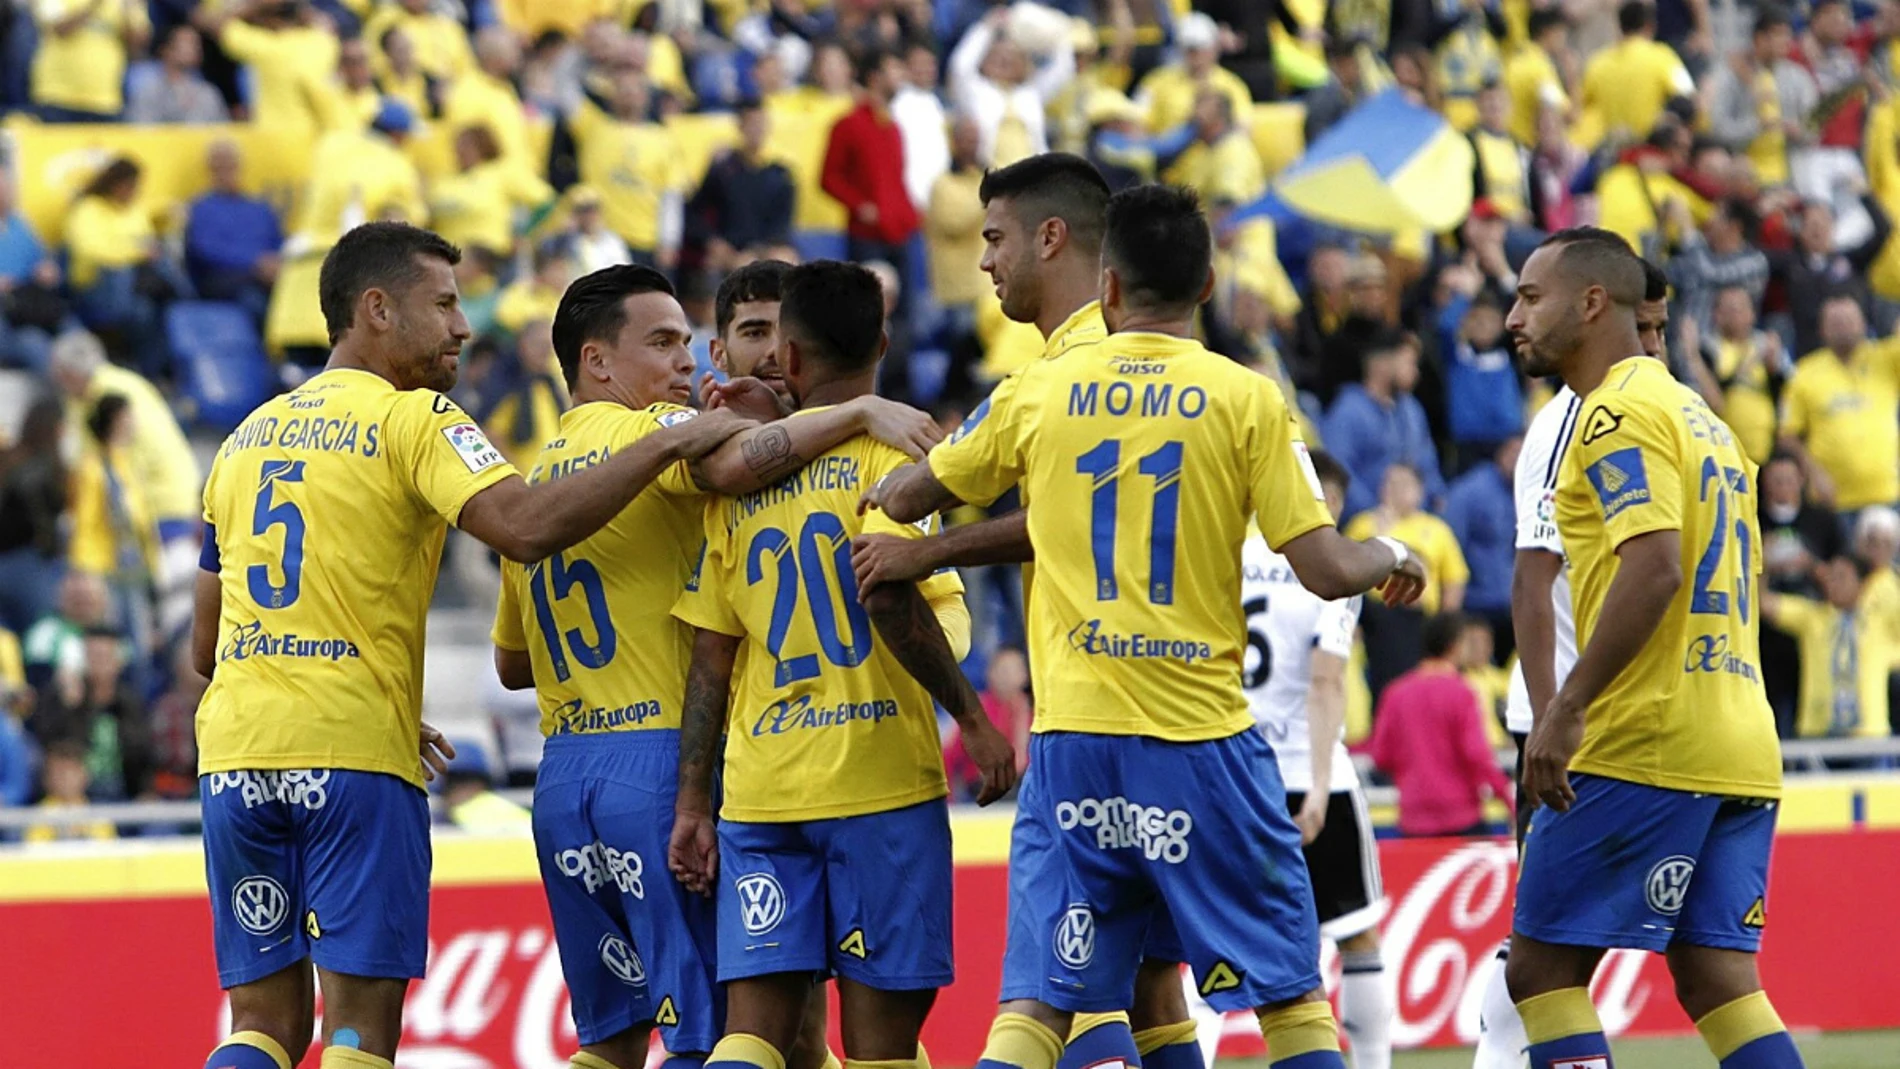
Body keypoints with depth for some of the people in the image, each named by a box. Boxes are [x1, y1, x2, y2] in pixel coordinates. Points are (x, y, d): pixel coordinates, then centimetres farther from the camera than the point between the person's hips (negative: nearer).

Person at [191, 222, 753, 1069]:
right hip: (354, 755, -6)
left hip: (233, 753, 6)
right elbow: (523, 527, -20)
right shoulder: (413, 419, -2)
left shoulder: (247, 438, 19)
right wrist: (668, 444, -15)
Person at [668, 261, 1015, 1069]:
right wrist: (971, 718, -12)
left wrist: (692, 802, 13)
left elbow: (712, 655, 10)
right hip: (878, 779, -4)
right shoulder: (889, 443, -3)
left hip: (758, 788, 4)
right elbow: (887, 587, -20)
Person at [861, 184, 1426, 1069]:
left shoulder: (1038, 393, 5)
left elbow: (902, 500, 18)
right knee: (1289, 989, 9)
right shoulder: (1246, 399, -2)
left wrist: (886, 489, 42)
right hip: (1204, 741, -2)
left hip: (1072, 738, 2)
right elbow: (1326, 571, -5)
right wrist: (1390, 557, 17)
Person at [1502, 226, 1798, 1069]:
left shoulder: (1619, 412, -8)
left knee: (1542, 968, -3)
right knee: (1715, 977, 4)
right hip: (1741, 746, 9)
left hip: (1645, 743, -9)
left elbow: (1654, 565, -21)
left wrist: (1567, 709, -23)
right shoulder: (1701, 419, 22)